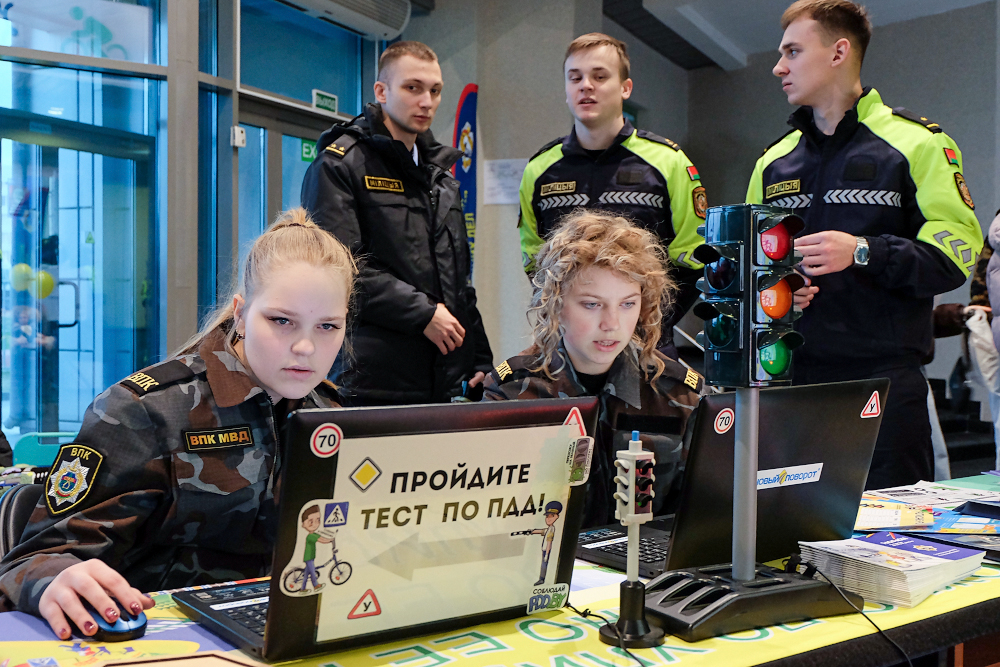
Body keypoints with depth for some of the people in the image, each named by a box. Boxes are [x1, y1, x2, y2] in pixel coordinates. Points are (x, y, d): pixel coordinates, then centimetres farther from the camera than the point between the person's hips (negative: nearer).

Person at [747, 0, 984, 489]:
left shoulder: (915, 142, 1)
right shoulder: (774, 160, 16)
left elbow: (956, 252, -7)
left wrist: (863, 252, -19)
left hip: (885, 377, -4)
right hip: (793, 376, 4)